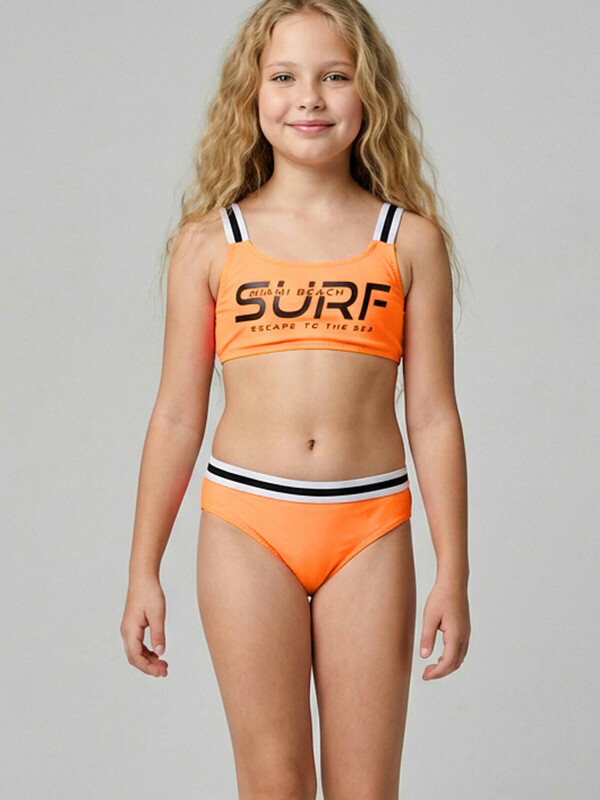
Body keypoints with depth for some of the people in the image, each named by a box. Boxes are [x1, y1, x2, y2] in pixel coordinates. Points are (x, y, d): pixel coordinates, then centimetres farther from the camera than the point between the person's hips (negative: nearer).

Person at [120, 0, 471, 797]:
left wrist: (453, 574, 2)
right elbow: (178, 414, 6)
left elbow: (433, 415, 4)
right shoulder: (210, 242, 4)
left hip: (370, 529, 0)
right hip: (247, 525, 0)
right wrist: (144, 572, 6)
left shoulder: (411, 241, 4)